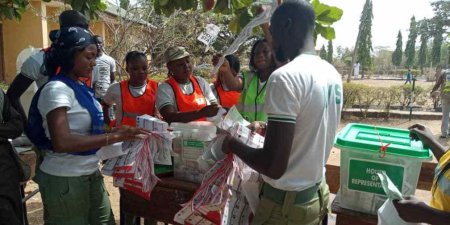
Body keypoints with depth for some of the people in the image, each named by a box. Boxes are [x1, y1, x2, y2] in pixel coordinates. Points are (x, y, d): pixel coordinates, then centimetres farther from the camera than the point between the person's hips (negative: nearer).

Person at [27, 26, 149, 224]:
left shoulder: (80, 88, 7)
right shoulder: (57, 89, -18)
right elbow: (62, 142, -29)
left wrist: (114, 131, -2)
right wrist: (115, 137, -30)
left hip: (91, 175, 8)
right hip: (65, 180, -8)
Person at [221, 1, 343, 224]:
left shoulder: (285, 77, -24)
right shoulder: (333, 74, 2)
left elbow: (274, 166, -27)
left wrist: (233, 144, -11)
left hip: (287, 203, -8)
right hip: (317, 193, 8)